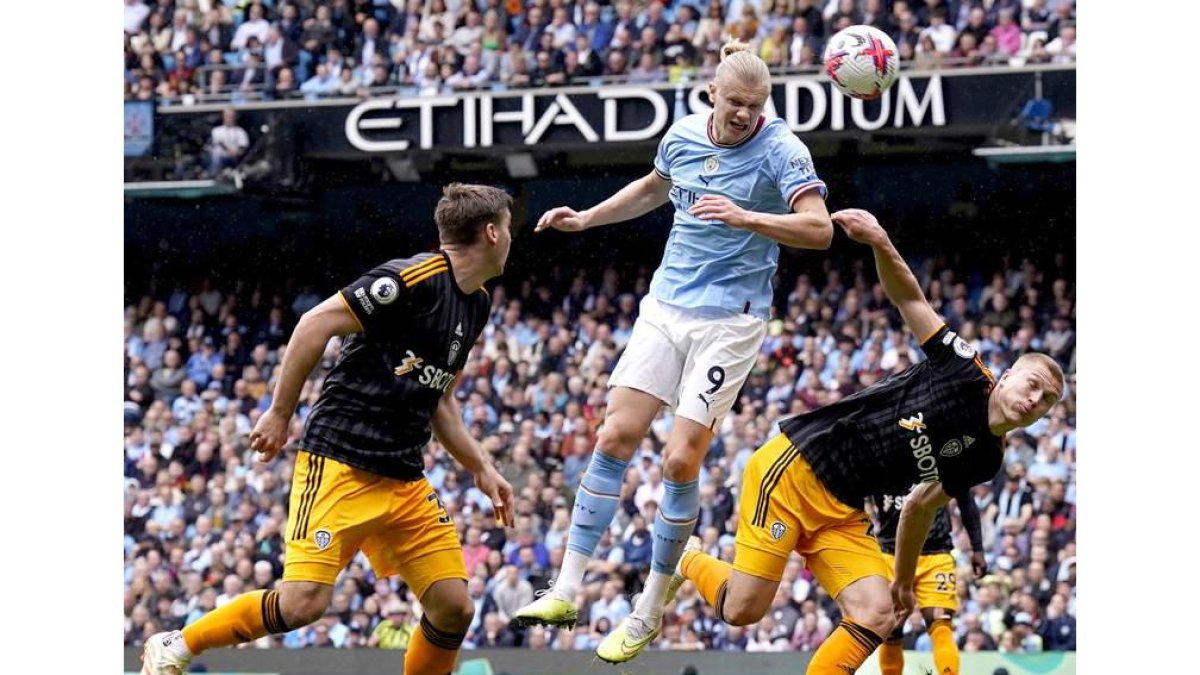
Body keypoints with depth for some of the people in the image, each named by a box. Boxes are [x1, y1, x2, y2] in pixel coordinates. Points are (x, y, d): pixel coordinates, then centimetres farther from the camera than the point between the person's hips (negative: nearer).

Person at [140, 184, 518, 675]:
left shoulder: (476, 304, 14)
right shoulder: (414, 279, -14)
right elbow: (316, 324, -14)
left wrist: (481, 469, 19)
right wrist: (280, 413, -12)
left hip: (405, 480, 8)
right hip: (340, 463, -8)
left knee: (454, 607, -4)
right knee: (304, 602, -18)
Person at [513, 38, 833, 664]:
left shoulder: (780, 149, -12)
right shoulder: (684, 135, 4)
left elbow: (819, 229, -24)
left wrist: (746, 218, -35)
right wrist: (587, 218, 22)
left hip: (729, 319, -5)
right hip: (666, 306, 5)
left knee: (680, 461, -9)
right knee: (616, 436, -5)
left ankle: (649, 612, 4)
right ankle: (566, 591, -2)